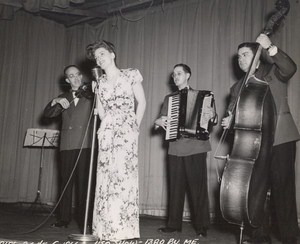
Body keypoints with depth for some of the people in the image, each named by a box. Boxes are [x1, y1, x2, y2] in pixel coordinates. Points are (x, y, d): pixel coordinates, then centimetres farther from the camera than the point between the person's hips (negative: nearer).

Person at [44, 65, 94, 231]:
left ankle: (83, 220, 1)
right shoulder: (63, 98, 20)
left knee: (83, 181, -5)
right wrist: (56, 101, -7)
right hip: (67, 145, 2)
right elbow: (47, 114, 11)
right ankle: (64, 218, 10)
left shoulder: (90, 96, 13)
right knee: (65, 181, 2)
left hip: (85, 144, -2)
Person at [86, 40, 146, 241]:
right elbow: (100, 111, 16)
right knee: (106, 177, -1)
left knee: (123, 175, -10)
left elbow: (142, 102, 2)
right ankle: (107, 228, 6)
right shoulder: (99, 83, 13)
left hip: (126, 131, -3)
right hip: (107, 132, 4)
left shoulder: (130, 75, 3)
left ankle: (123, 228, -3)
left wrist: (135, 127, 0)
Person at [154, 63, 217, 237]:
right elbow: (161, 119, 18)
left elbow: (211, 114, 6)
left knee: (198, 187, -1)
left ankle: (202, 226, 8)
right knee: (176, 187, 6)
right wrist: (159, 121, -3)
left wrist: (212, 115, -16)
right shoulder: (169, 98, 18)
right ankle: (174, 224, 15)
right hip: (175, 149, 3)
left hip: (196, 148, -3)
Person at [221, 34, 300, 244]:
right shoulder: (239, 87, 19)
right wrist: (230, 120, 5)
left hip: (279, 139, -5)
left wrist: (270, 47, -26)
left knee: (282, 189, -6)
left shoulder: (272, 72, 3)